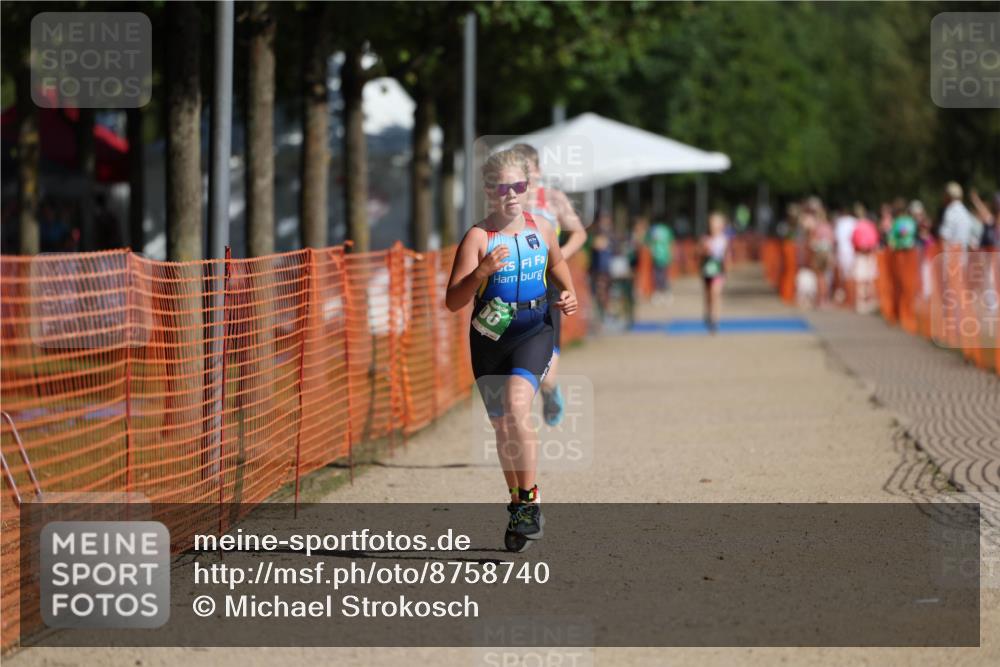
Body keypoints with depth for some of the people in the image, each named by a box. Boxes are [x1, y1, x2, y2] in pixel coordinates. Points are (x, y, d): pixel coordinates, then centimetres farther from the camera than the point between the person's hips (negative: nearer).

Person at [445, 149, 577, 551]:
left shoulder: (541, 230, 1)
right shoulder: (478, 237, -10)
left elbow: (557, 266, 25)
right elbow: (453, 301, -16)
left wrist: (567, 295, 6)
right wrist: (482, 272, -31)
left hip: (534, 331, 0)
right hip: (490, 335, 0)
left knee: (516, 407, -24)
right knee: (501, 425, 11)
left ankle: (529, 502, -17)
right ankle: (517, 503, 30)